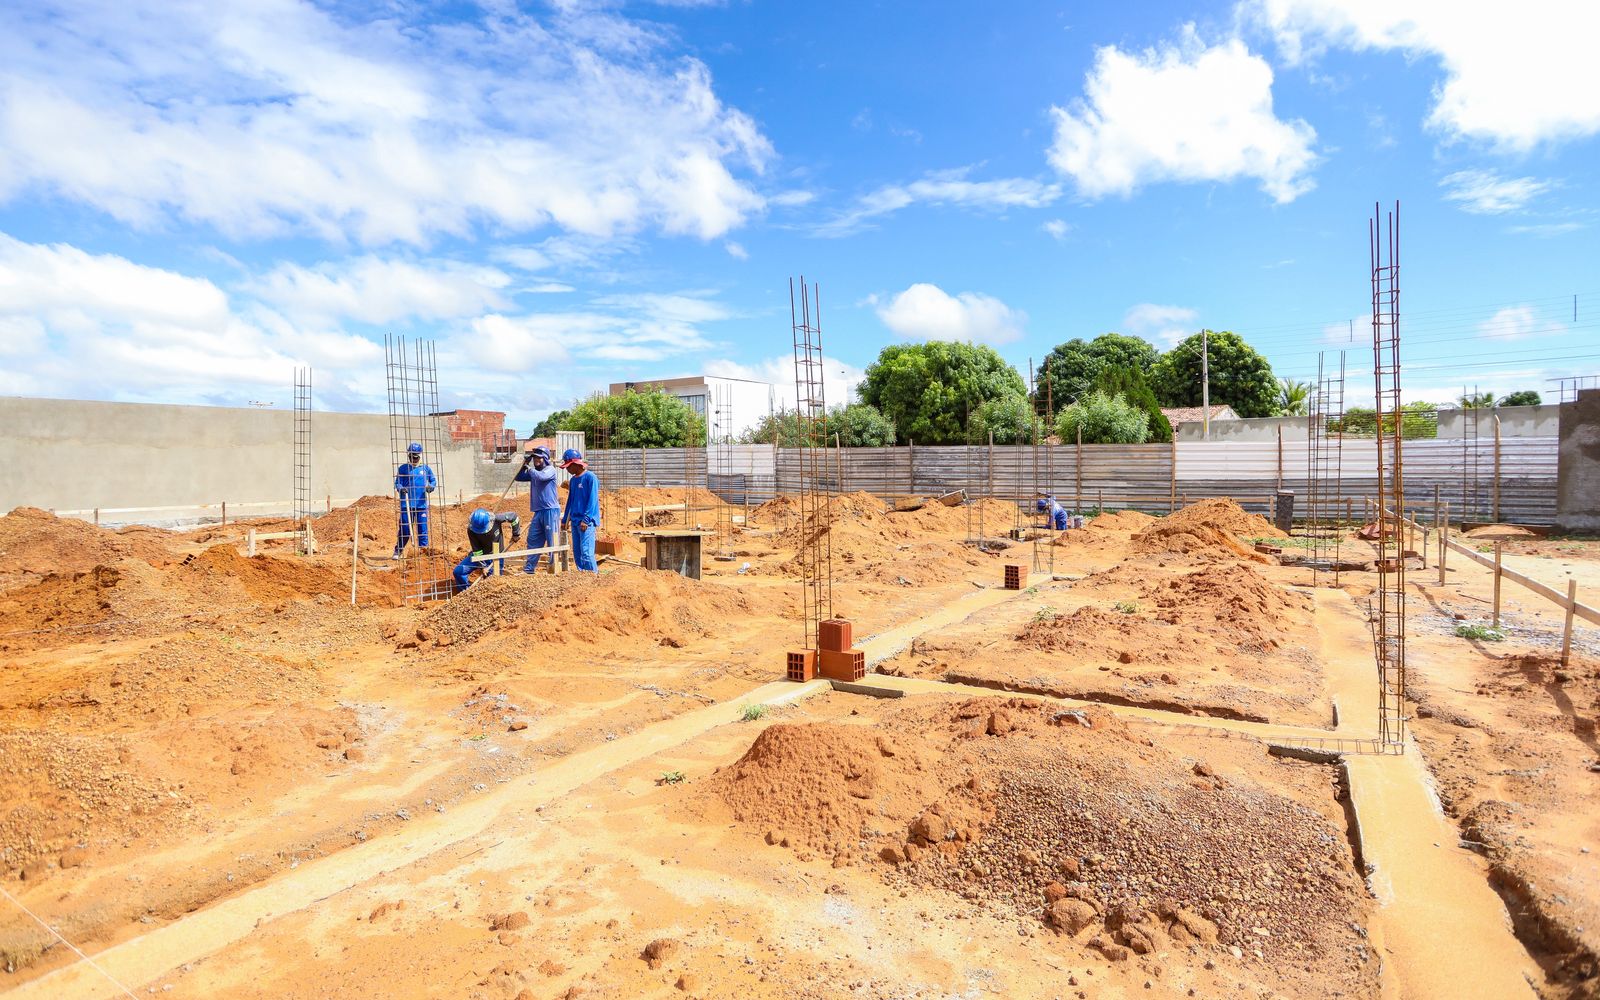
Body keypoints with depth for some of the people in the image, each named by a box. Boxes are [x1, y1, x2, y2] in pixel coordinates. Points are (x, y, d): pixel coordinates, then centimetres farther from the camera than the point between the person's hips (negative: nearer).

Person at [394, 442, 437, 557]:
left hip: (422, 504, 2)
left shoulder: (425, 468, 9)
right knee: (405, 529, -2)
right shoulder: (403, 468, 4)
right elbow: (397, 483, 2)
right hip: (407, 504, -1)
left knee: (422, 528, 3)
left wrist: (431, 487, -7)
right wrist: (401, 488, -19)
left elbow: (433, 481, 15)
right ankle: (398, 551, 10)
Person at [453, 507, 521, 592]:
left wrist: (516, 534, -2)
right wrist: (483, 566, -19)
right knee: (458, 571, -9)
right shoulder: (471, 530, -23)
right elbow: (477, 550, -17)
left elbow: (513, 516, -10)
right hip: (480, 555, 1)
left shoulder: (496, 519, -27)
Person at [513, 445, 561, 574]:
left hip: (551, 511, -8)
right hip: (538, 511, 8)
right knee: (533, 540, 9)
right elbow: (518, 478, 19)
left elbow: (541, 477, -23)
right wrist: (523, 466, 4)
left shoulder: (550, 469, -4)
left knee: (552, 541, -6)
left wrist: (529, 468, -8)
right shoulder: (533, 472, 17)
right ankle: (529, 568, 15)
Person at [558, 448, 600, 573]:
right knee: (577, 553, 10)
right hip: (574, 521, 8)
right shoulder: (572, 480, 15)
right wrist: (564, 520, 21)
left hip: (587, 521, -8)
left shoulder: (590, 477, -9)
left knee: (586, 552, -14)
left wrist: (586, 519, -19)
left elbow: (592, 499, -14)